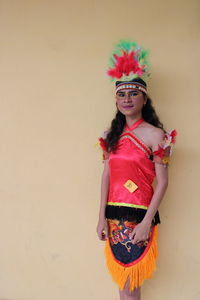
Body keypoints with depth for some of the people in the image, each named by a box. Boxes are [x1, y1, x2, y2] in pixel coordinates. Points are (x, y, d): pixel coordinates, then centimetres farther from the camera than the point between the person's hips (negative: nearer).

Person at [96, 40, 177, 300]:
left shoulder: (155, 135, -9)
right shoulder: (112, 135, 7)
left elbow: (162, 182, -10)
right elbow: (106, 176, 6)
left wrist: (147, 222, -15)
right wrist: (102, 217, 2)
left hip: (139, 214, -5)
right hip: (114, 213, 5)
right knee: (121, 277, 15)